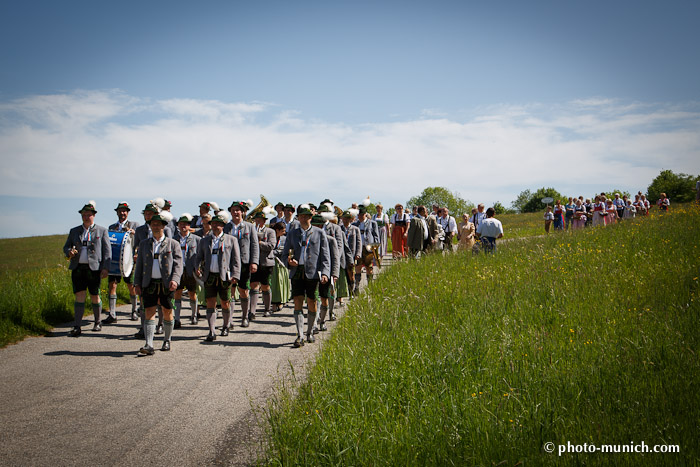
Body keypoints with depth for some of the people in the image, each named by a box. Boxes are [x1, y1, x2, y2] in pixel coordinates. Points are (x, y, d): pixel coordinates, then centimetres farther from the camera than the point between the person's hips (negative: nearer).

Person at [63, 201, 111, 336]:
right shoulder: (74, 231, 16)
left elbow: (107, 250, 4)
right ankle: (77, 327, -5)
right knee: (79, 296, -4)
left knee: (95, 297, 2)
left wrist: (106, 268, -7)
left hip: (94, 268, -2)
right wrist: (69, 252, -7)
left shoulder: (102, 231, 8)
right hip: (78, 268, 2)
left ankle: (97, 323, 21)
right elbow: (66, 247, 19)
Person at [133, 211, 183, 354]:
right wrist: (137, 283, 7)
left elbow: (178, 264, -2)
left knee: (167, 312, 5)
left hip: (166, 284, -2)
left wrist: (174, 280, -17)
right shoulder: (144, 243, 14)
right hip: (149, 283, 2)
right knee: (149, 313, -6)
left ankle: (167, 340, 24)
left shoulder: (173, 244, 4)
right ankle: (149, 345, -10)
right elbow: (139, 264, 15)